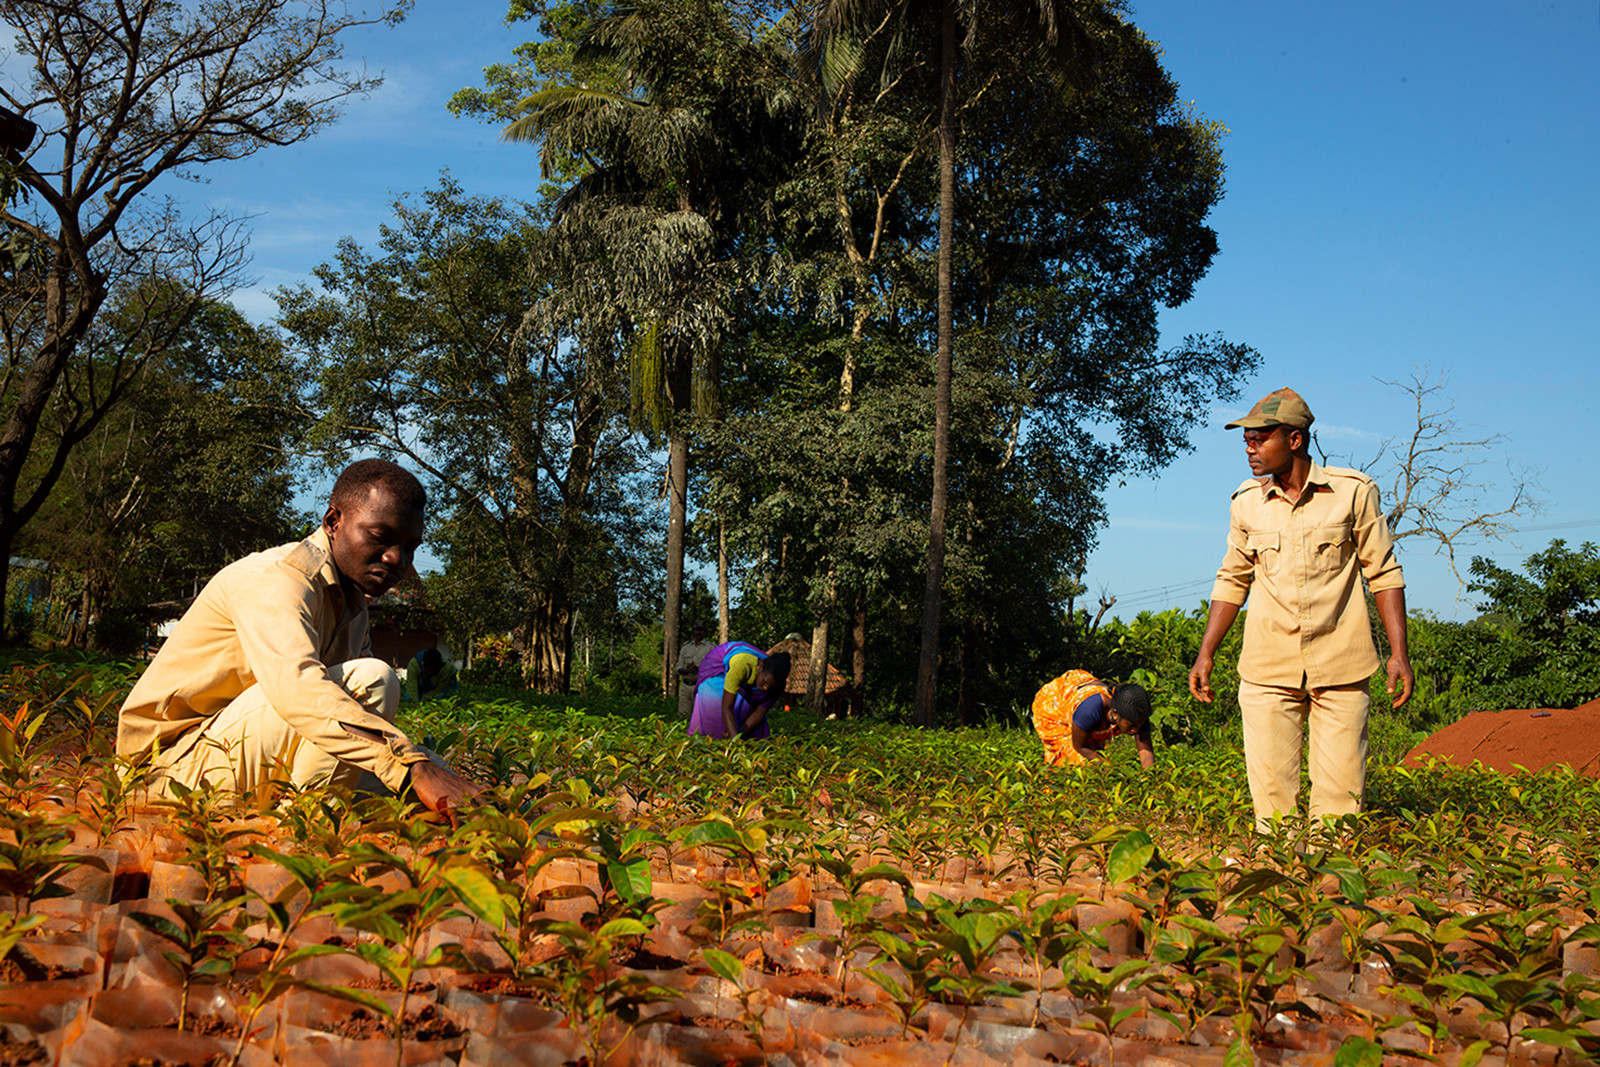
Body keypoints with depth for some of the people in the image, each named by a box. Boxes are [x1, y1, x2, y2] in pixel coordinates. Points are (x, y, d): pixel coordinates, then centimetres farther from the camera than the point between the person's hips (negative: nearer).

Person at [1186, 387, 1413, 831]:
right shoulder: (1246, 501, 6)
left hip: (1341, 669, -1)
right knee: (1271, 794, -3)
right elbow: (1232, 579, 16)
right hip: (1267, 671, 2)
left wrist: (1399, 653, -1)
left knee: (1340, 795, -2)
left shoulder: (1354, 491, -1)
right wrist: (1205, 655, 12)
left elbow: (1383, 574, 5)